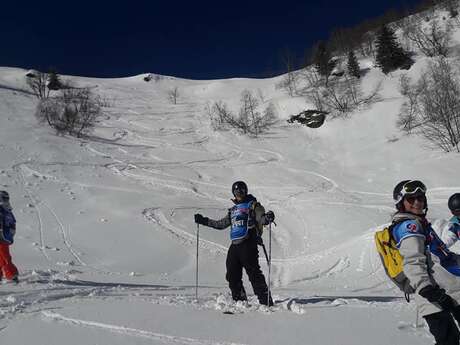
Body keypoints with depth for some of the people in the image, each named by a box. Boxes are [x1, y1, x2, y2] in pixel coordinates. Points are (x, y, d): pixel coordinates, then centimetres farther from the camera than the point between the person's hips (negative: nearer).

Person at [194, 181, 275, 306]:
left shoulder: (252, 205, 5)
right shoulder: (233, 210, 24)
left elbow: (261, 219, -9)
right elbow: (221, 224, 31)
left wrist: (267, 218, -33)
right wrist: (203, 220, 30)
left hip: (248, 244, -7)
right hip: (235, 245, 7)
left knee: (254, 273, -13)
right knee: (232, 275, 7)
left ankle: (266, 301, -9)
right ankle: (240, 300, 18)